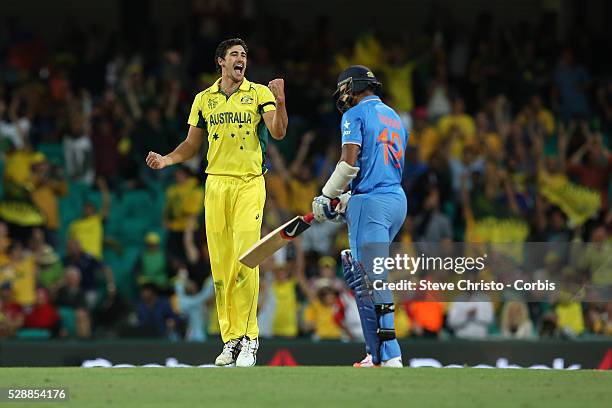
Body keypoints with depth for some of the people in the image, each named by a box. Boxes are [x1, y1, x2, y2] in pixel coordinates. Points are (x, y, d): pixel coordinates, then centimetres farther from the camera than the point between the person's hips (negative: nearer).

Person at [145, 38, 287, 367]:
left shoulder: (259, 93, 4)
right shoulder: (204, 99, 13)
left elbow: (278, 133, -8)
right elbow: (192, 145, 17)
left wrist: (279, 103, -24)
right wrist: (166, 160, 0)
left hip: (249, 183, -3)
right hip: (216, 183, 3)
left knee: (245, 261, -14)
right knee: (220, 265, 0)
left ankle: (248, 339, -11)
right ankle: (230, 339, 5)